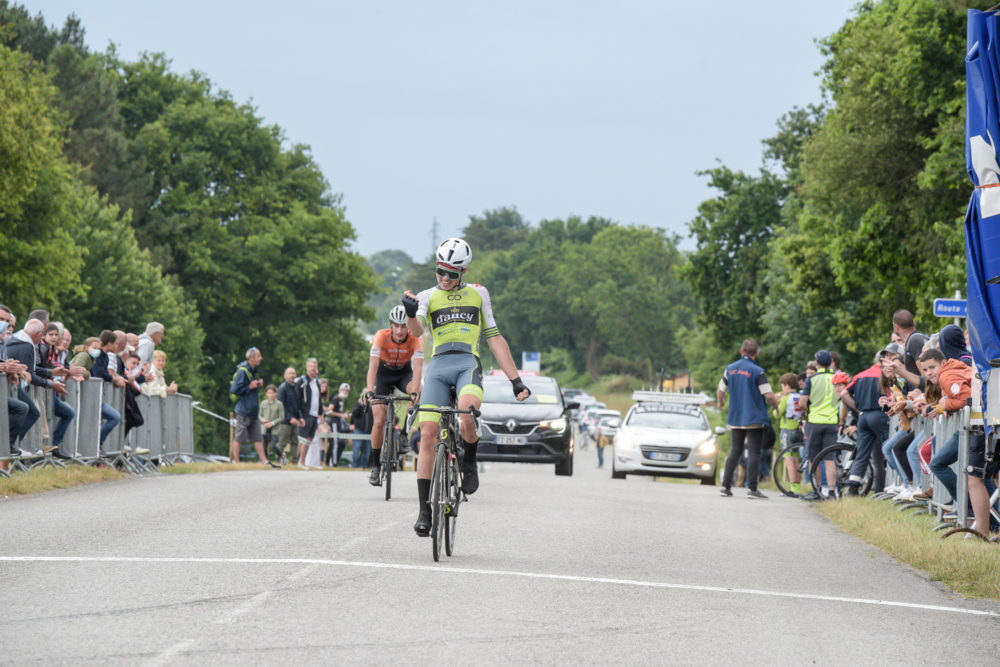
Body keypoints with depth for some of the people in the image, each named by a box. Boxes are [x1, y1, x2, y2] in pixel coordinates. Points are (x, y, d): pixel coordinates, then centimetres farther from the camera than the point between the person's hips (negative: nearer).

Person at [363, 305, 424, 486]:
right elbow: (373, 364, -36)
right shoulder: (382, 336, -27)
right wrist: (369, 389, -48)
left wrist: (415, 391, -50)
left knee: (418, 392, -34)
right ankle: (375, 466, 3)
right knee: (379, 422, -10)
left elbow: (417, 367, -35)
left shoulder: (416, 339, -26)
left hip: (404, 373, 1)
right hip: (383, 374, -1)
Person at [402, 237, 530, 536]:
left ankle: (469, 463, -1)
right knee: (427, 435, -11)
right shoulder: (428, 296, 12)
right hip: (438, 366, 1)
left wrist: (516, 380, 11)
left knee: (467, 417, -32)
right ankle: (425, 512, -6)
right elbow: (416, 331, -7)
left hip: (468, 365, -1)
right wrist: (410, 313, -30)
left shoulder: (478, 294, 16)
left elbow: (495, 338, 17)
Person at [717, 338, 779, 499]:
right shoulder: (757, 372, -13)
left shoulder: (730, 368, 3)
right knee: (754, 452, -2)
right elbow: (769, 395, -17)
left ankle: (726, 486, 10)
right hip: (754, 418, -5)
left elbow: (720, 391, 12)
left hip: (734, 418, 5)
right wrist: (776, 407, 3)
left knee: (735, 451, 14)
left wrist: (721, 402, 34)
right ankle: (752, 489, -6)